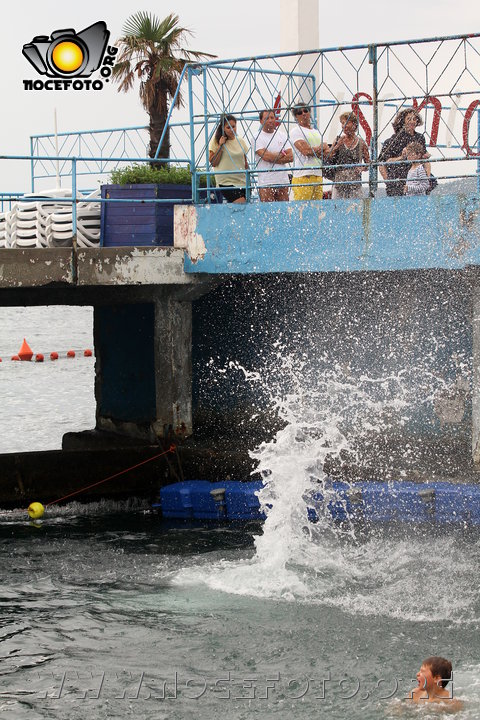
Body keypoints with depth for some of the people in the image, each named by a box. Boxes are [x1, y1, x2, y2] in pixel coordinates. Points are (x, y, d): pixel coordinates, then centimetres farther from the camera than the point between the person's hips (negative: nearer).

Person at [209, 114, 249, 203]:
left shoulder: (241, 141, 11)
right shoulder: (216, 142, -2)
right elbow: (213, 163, -6)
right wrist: (220, 146, -13)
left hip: (241, 181, 5)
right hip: (226, 182, -5)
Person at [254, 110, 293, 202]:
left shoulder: (282, 135, 13)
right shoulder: (258, 137, 0)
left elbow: (290, 157, 5)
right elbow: (265, 156, -13)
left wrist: (273, 158, -7)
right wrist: (282, 154, 0)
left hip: (283, 180, 4)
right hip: (266, 182, -4)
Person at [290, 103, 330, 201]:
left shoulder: (316, 132, 24)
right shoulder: (295, 131, 1)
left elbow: (328, 151, 15)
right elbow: (305, 150, -12)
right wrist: (321, 147, 4)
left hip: (318, 176, 7)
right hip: (303, 177, -7)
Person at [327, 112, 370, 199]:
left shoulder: (361, 143, 4)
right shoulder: (338, 141, 7)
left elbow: (368, 164, 10)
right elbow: (329, 161, 1)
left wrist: (362, 168, -11)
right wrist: (337, 146, -8)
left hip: (355, 184, -1)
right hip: (339, 183, 1)